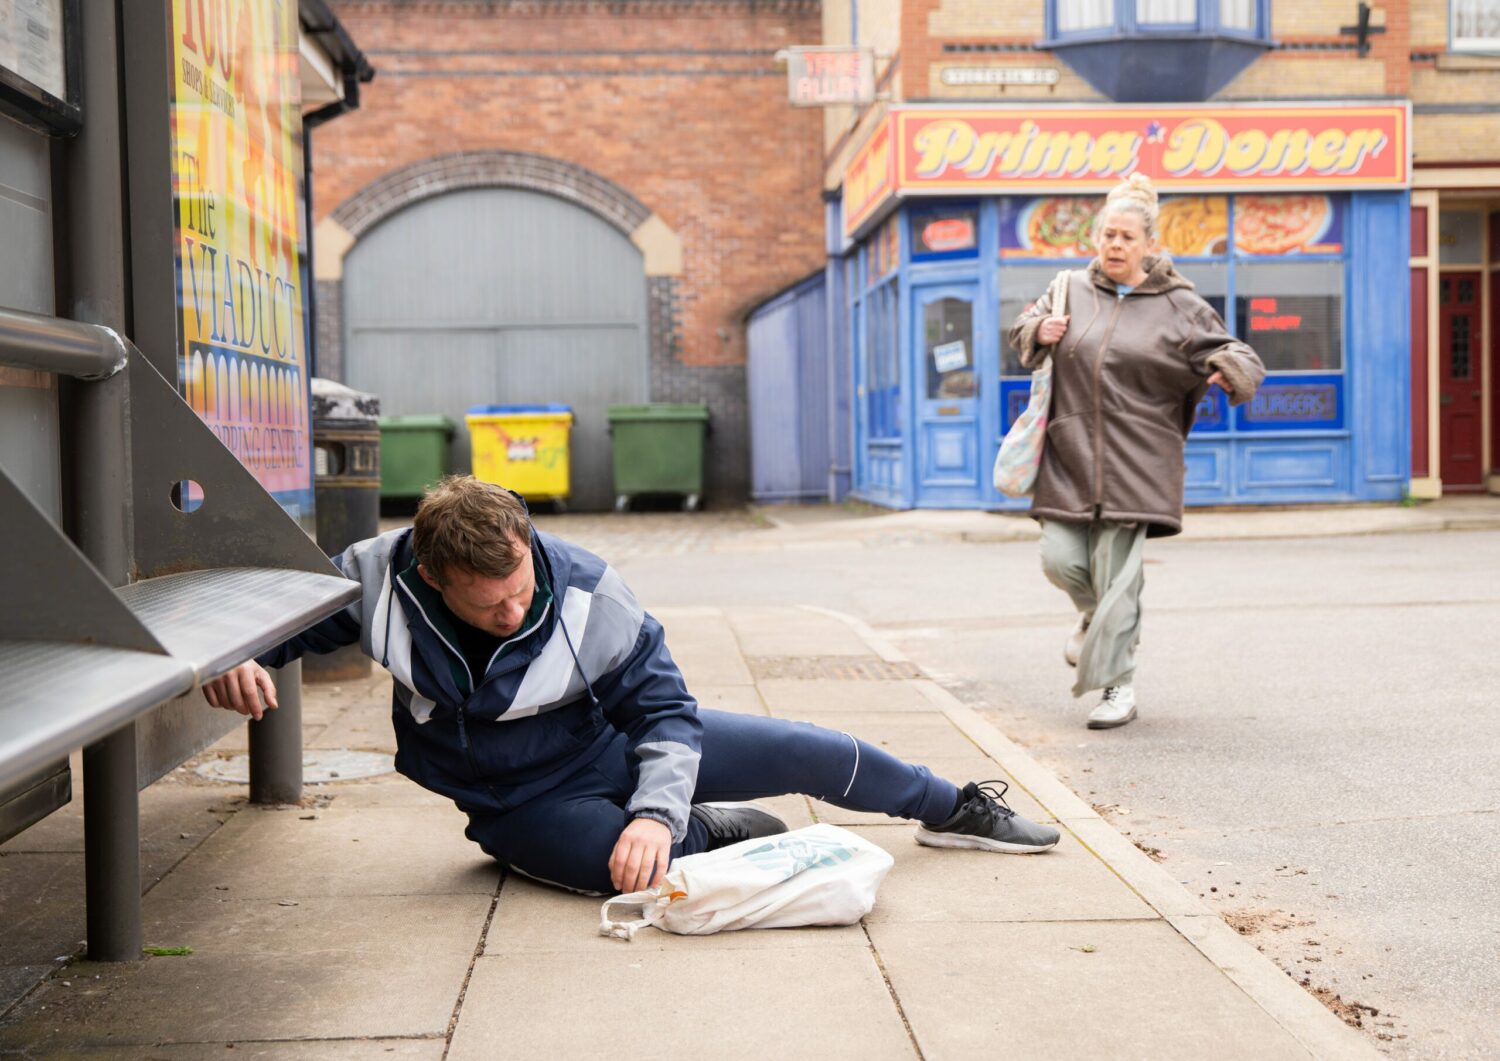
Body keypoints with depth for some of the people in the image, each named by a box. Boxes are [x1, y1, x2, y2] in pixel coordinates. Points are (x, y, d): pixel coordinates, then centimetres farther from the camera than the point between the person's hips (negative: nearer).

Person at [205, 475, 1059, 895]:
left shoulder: (587, 592, -25)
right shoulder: (378, 578, -24)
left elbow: (665, 706, -16)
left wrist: (656, 810, -32)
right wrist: (241, 657, -29)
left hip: (615, 741, 1)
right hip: (526, 800, 0)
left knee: (806, 752, -4)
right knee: (623, 866, -35)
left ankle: (953, 809, 25)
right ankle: (708, 836, 2)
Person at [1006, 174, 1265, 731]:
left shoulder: (1178, 307, 2)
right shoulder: (1071, 290, 11)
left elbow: (1237, 357, 2)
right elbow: (1020, 329, 24)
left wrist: (1230, 369, -24)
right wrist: (1038, 330, 0)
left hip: (1135, 460, -3)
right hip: (1070, 454, 3)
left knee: (1117, 573, -6)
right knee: (1061, 559, -4)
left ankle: (1117, 685, 8)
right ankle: (1097, 616, 32)